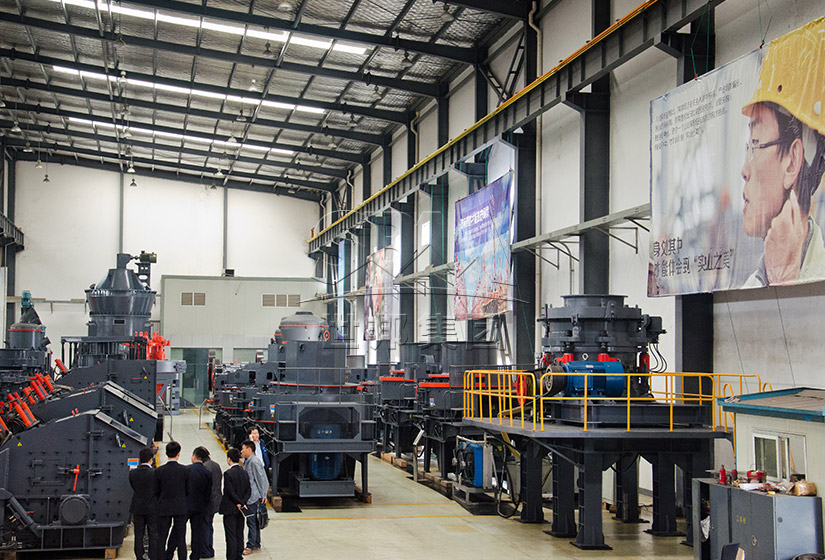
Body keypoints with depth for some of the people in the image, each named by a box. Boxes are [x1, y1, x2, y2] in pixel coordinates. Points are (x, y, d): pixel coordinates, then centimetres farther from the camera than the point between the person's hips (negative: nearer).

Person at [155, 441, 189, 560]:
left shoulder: (159, 471, -8)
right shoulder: (185, 470, -8)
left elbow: (156, 491, 0)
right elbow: (188, 490, -1)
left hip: (164, 508, 0)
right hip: (180, 508, 0)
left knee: (161, 538, 8)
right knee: (180, 538, 7)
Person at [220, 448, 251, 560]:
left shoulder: (228, 473, -15)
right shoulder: (244, 473, 6)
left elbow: (231, 492, -18)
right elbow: (248, 491, 4)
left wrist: (240, 503, -10)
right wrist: (242, 503, -5)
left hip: (230, 509, -6)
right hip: (240, 510, 6)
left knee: (231, 535, -2)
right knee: (239, 535, 12)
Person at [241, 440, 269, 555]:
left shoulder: (254, 461, -15)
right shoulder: (247, 461, 15)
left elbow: (261, 479, -16)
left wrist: (263, 495, -15)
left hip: (253, 497, -10)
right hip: (249, 497, 10)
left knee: (251, 521, -6)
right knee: (254, 521, 15)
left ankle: (250, 546, -3)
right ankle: (256, 544, 22)